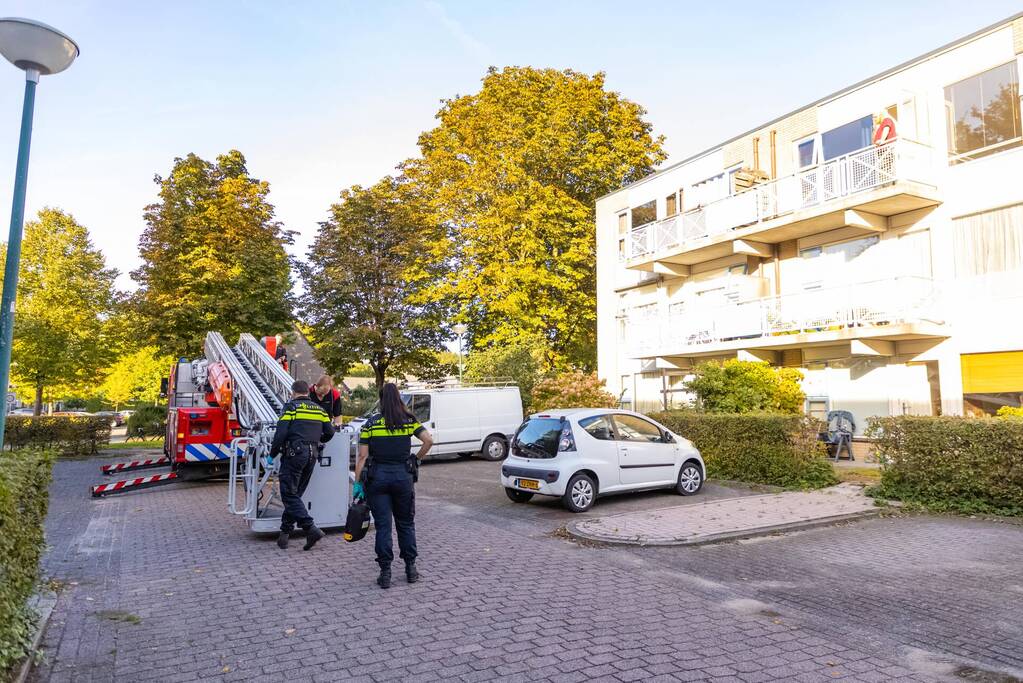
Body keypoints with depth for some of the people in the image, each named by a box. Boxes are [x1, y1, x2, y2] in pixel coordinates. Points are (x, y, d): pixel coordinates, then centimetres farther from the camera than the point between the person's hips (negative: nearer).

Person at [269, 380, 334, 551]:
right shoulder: (318, 409, 13)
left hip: (294, 454, -6)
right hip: (312, 455, 6)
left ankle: (311, 529, -16)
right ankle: (285, 532, 19)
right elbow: (330, 431, 10)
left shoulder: (291, 407, -3)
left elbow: (281, 433, -11)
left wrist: (273, 454, 1)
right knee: (295, 493, 15)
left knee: (290, 494, -4)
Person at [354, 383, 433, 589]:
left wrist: (358, 482, -1)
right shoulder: (409, 421, 0)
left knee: (383, 526, 5)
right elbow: (429, 440, -10)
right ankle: (410, 569, 20)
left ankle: (385, 573, 8)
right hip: (403, 475, 1)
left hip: (377, 476, -1)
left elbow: (362, 456, -5)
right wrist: (416, 459, 4)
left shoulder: (371, 423, -3)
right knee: (406, 523, 15)